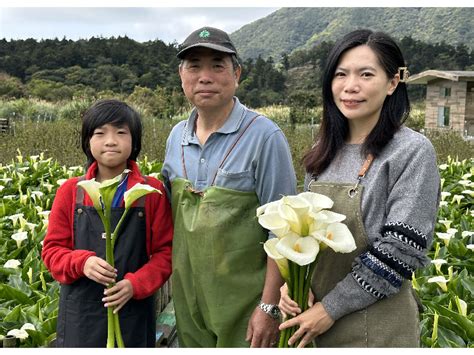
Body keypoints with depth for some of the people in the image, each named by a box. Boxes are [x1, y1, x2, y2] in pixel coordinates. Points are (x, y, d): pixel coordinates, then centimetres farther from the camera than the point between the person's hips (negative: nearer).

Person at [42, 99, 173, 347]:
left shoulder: (152, 192, -4)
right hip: (80, 315, 1)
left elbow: (165, 251, -2)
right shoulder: (70, 191, 0)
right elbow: (52, 249, 4)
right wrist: (82, 262, -15)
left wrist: (136, 284, -16)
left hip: (133, 311, -1)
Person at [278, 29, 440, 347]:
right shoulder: (325, 152, 3)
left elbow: (401, 250, -17)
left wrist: (331, 308, -16)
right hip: (313, 315, 5)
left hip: (375, 326, -5)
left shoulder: (413, 151, -13)